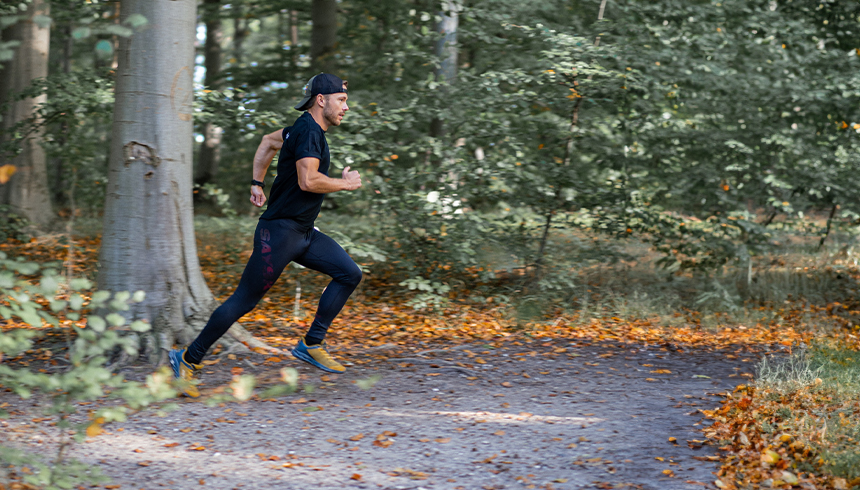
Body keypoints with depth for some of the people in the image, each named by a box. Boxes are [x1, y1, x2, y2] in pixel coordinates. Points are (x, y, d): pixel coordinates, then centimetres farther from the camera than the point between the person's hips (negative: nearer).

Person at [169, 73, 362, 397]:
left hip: (303, 233, 10)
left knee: (349, 274, 2)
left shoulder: (305, 129, 14)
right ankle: (187, 359, 3)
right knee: (244, 301, -5)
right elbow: (308, 181, -28)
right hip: (279, 232, -10)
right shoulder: (309, 131, -17)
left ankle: (311, 344, 5)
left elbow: (269, 142, 29)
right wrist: (345, 184, -14)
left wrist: (257, 183, 26)